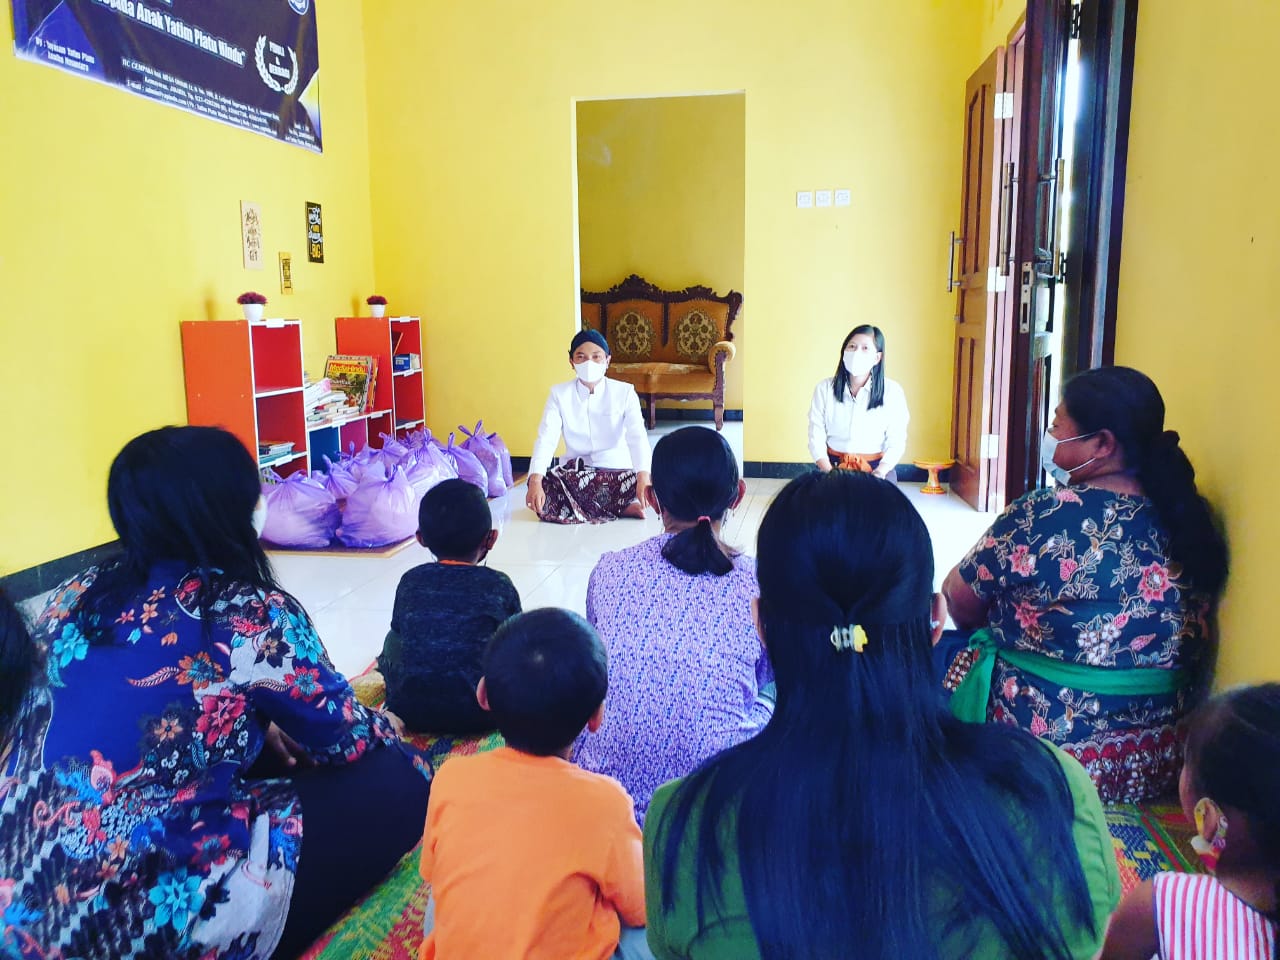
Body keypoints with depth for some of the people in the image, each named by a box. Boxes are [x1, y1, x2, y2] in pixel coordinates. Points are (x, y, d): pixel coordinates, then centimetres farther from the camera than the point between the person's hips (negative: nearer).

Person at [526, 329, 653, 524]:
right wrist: (535, 481, -29)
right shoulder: (560, 394, 1)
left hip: (617, 471, -1)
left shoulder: (624, 392, -2)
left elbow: (637, 437, -15)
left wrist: (643, 476, -35)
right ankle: (620, 507, -19)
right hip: (575, 473, 1)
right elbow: (546, 439, -10)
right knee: (545, 489, -30)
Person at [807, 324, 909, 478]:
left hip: (877, 468, 0)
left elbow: (896, 442, -3)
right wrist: (829, 472, -15)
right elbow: (816, 438, -2)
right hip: (834, 467, 0)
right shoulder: (824, 388, 2)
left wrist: (879, 474, -18)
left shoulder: (892, 391, -1)